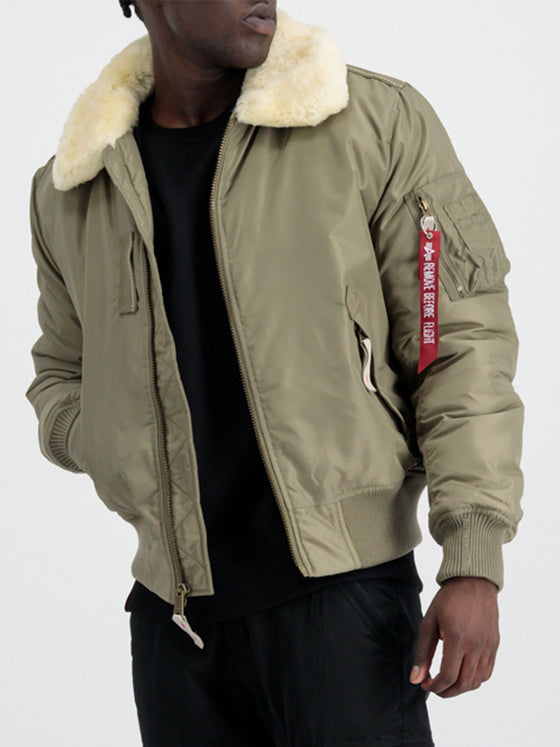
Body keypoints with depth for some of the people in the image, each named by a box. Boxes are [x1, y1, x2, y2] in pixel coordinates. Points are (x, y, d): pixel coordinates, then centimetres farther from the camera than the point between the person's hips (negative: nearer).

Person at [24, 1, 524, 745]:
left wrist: (474, 563, -10)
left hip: (344, 589, -3)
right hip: (173, 610, 3)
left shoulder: (381, 124, -3)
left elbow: (463, 341, -3)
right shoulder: (68, 191, 7)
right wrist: (127, 456, -1)